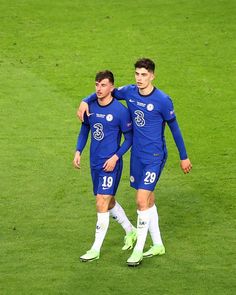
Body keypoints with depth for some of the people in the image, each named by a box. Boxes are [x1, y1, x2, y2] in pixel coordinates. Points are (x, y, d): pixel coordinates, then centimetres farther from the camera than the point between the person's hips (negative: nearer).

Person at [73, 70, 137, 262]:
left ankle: (96, 250, -3)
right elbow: (85, 129, 15)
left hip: (111, 164, -7)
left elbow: (129, 137, -7)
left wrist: (115, 157, -16)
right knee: (108, 202, 17)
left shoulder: (120, 111, -14)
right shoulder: (90, 106, 2)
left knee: (102, 203, -9)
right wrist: (78, 151, 4)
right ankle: (131, 232, 38)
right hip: (95, 162, 7)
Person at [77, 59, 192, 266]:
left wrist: (183, 157, 3)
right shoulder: (130, 92, 0)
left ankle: (138, 249, -4)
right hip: (137, 156, 6)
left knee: (142, 201, -13)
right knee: (148, 201, 13)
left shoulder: (162, 100, -14)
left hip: (155, 157, -6)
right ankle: (158, 245, 26)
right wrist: (86, 102, -5)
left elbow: (174, 128, -4)